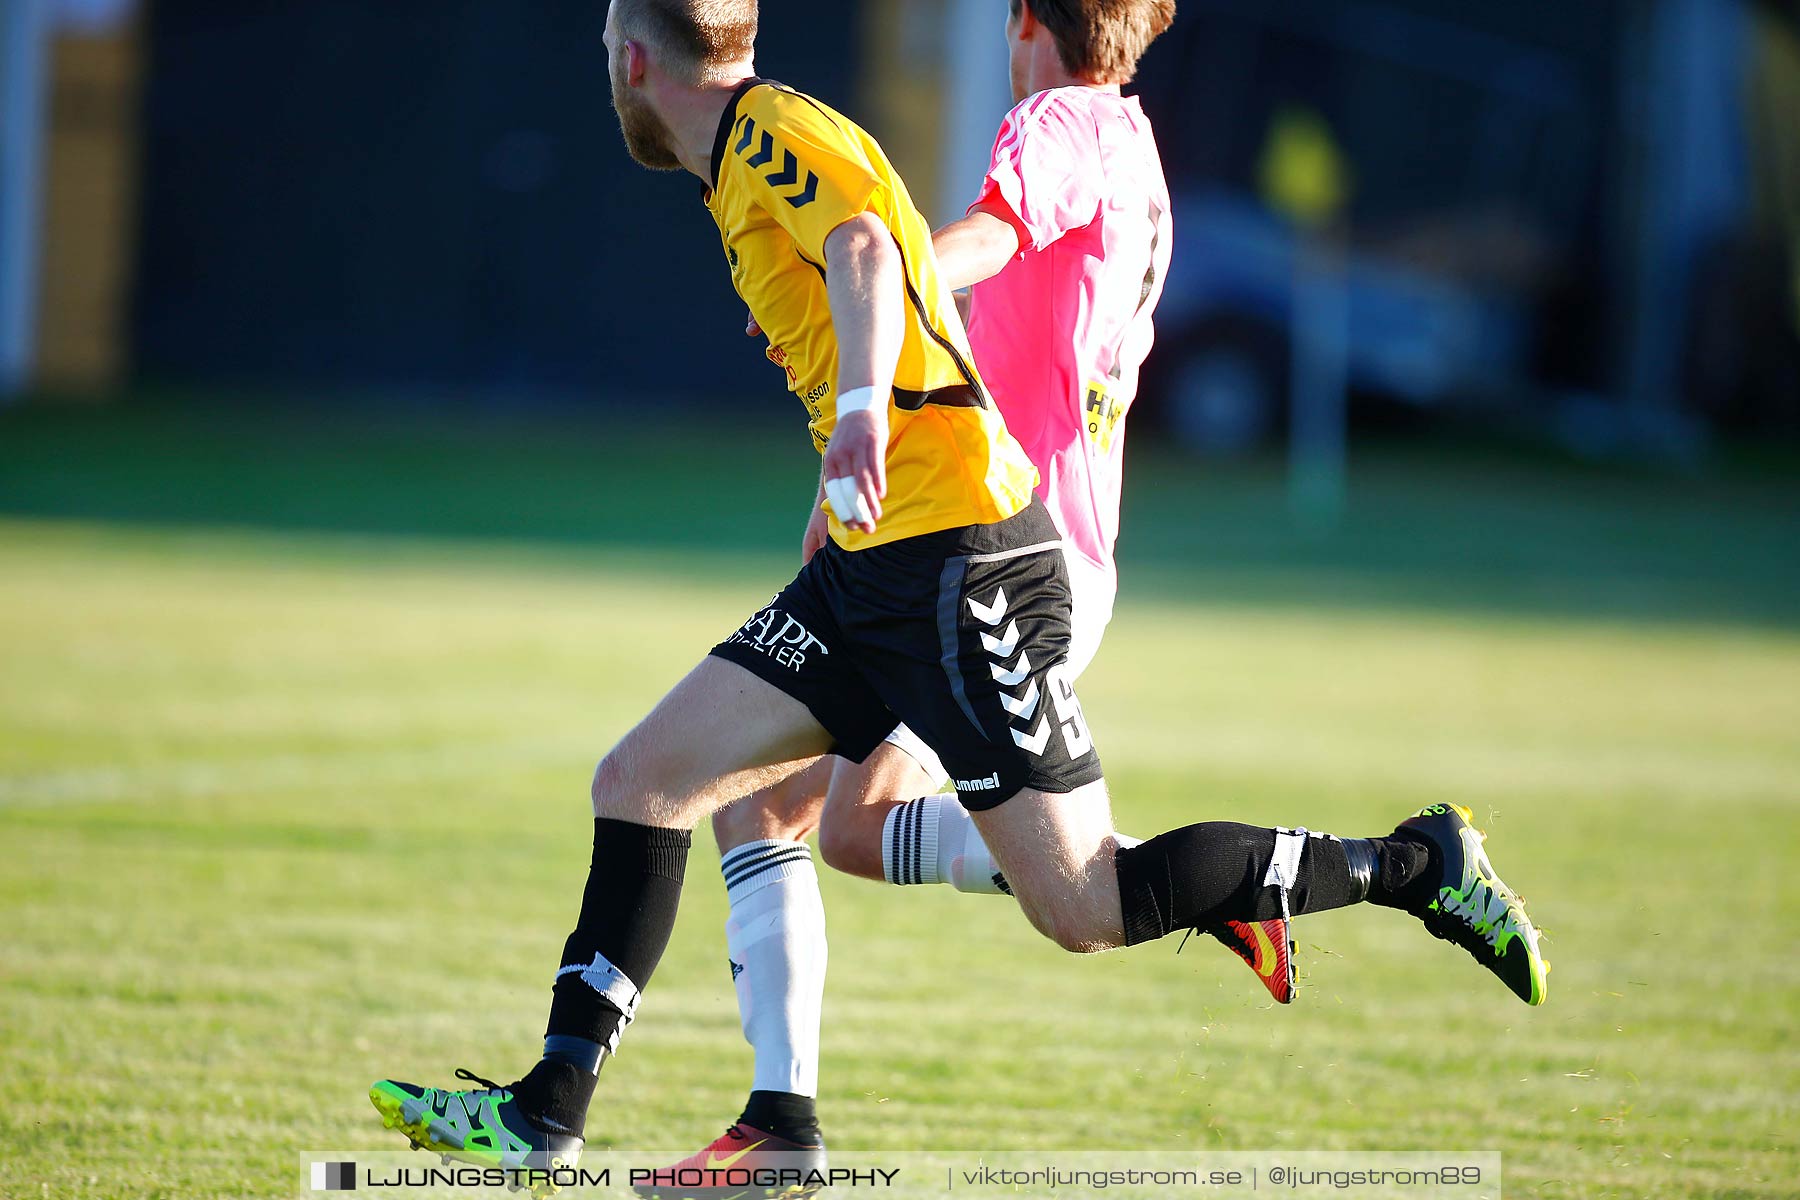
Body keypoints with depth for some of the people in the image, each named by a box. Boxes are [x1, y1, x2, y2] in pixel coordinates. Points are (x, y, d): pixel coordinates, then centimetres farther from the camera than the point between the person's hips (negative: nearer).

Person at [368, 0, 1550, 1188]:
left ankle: (1420, 864, 0)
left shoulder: (777, 131, -8)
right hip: (873, 568, 10)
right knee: (640, 782, 3)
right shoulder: (751, 161, 21)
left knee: (1086, 908, -11)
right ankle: (548, 1114, 3)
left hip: (956, 551, -10)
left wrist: (863, 410, -46)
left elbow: (864, 250, -28)